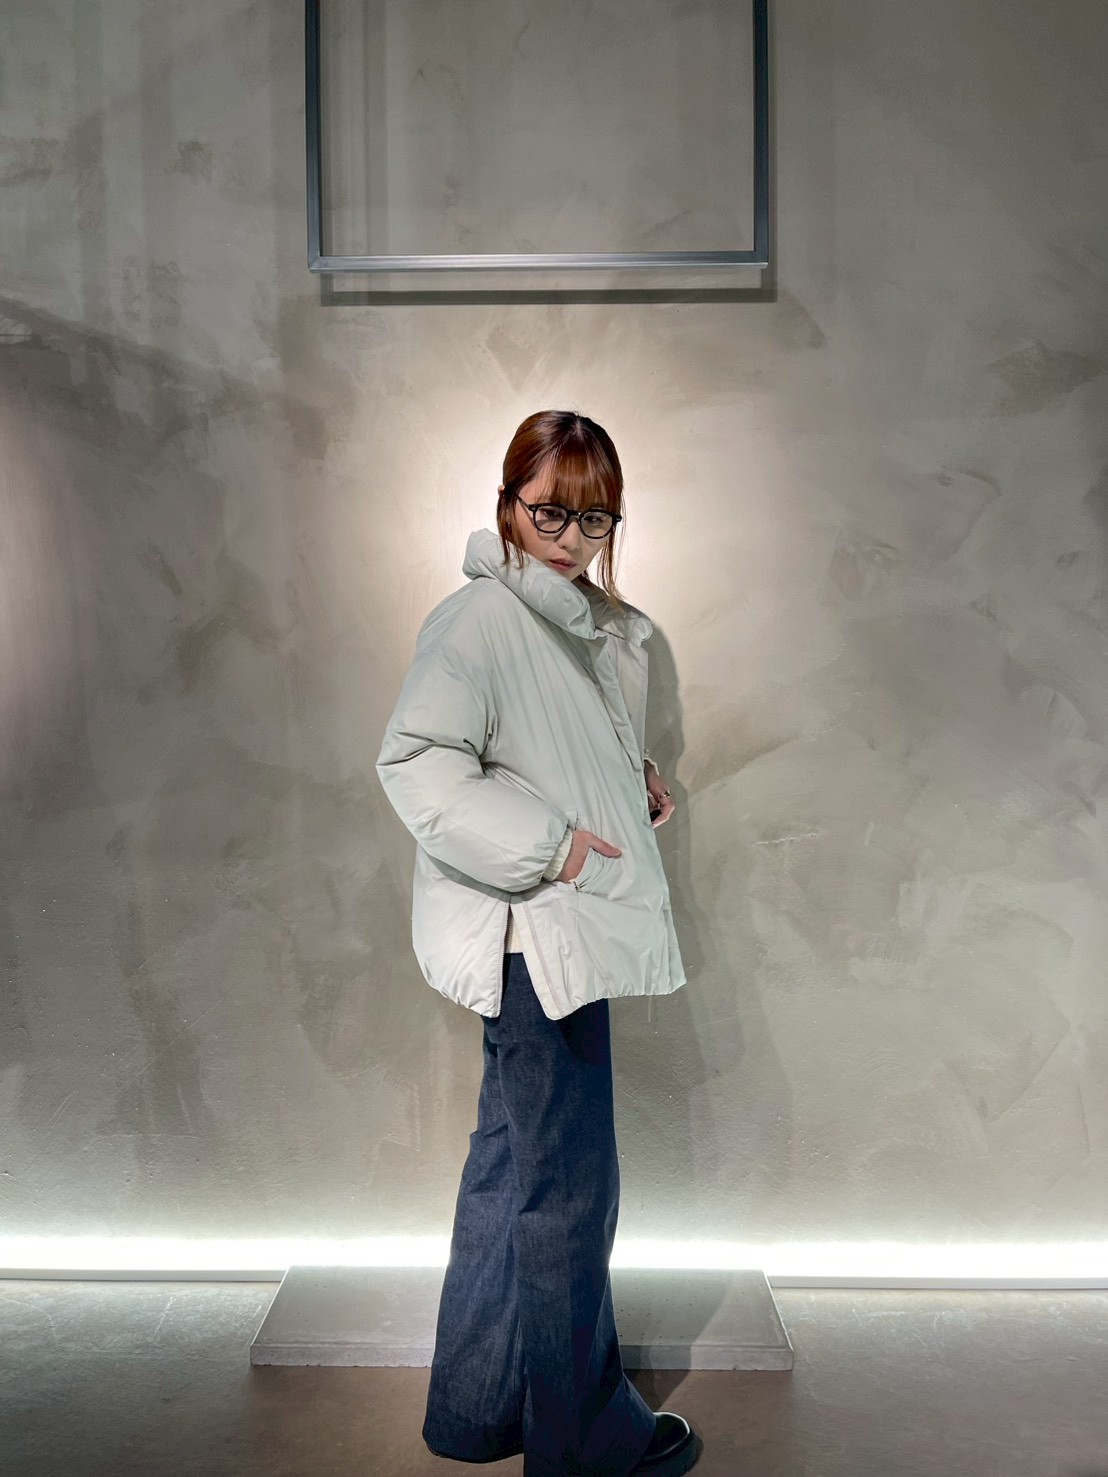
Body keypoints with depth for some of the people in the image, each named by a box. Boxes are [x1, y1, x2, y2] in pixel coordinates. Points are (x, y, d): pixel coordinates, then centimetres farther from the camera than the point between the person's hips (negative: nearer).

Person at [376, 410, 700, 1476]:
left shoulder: (595, 623, 13)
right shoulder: (479, 619, -15)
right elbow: (415, 762, -22)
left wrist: (639, 780, 8)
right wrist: (545, 844, -23)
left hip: (572, 929, 10)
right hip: (532, 934, -10)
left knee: (511, 1166, 19)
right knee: (571, 1185, 3)